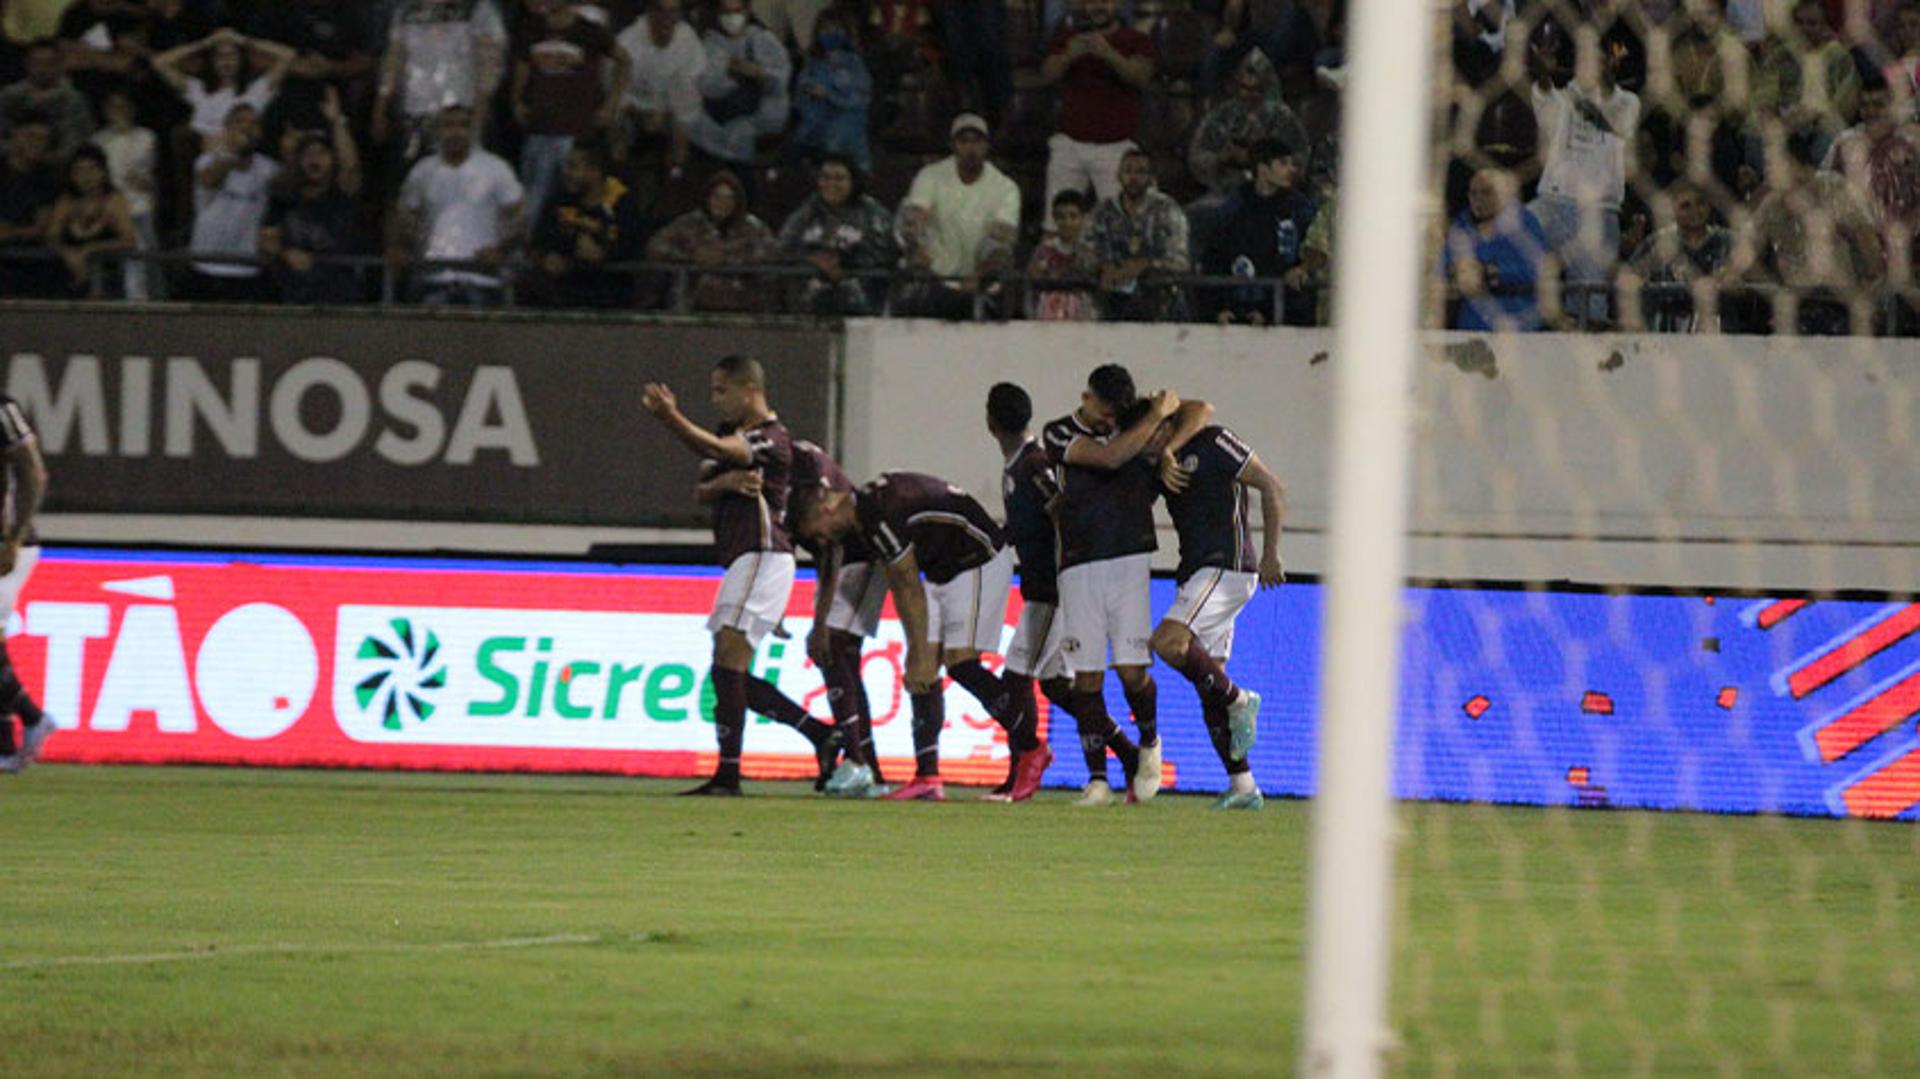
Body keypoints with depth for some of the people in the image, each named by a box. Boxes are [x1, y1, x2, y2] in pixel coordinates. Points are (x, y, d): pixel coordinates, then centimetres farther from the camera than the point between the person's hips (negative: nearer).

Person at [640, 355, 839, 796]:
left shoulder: (771, 438, -10)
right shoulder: (732, 432, 20)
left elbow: (716, 450, -28)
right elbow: (703, 490, 11)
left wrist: (672, 418, -42)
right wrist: (726, 482, -13)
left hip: (763, 557, -10)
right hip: (745, 561, 10)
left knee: (728, 664, -17)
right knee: (733, 677, 11)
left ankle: (728, 773, -21)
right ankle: (821, 735, 17)